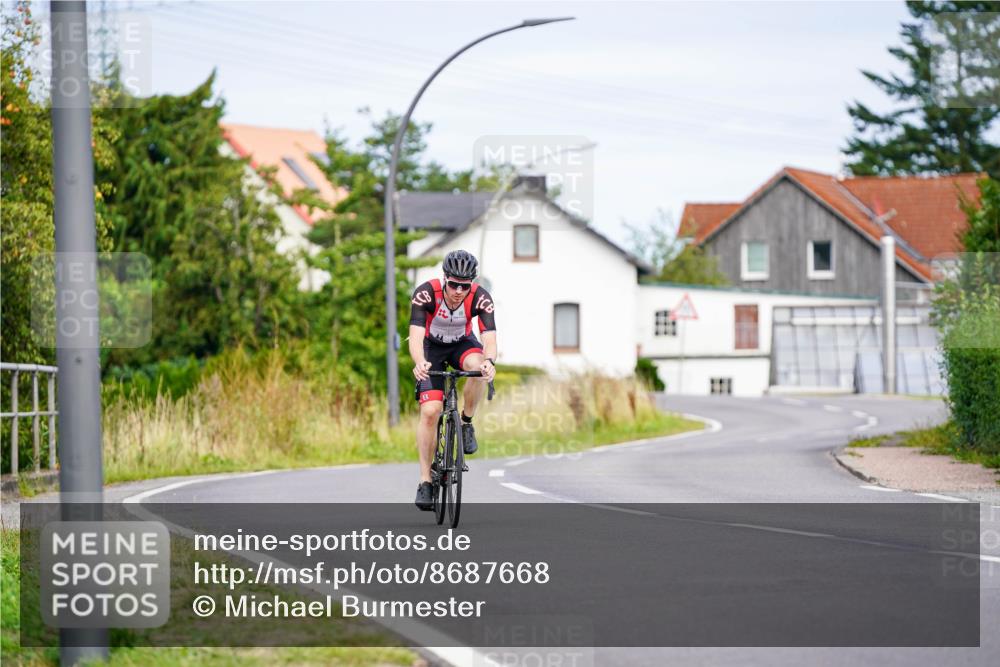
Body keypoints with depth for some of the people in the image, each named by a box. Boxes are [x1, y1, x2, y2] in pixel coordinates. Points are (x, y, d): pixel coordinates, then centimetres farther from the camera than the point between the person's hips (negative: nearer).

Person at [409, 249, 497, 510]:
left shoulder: (481, 298, -27)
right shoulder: (426, 293, -31)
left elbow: (490, 339, -35)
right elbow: (416, 336, -39)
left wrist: (489, 361, -58)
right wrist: (419, 362, -60)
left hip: (462, 344, 1)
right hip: (432, 346, -1)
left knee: (478, 366, -36)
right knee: (429, 411, -17)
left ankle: (467, 424, -12)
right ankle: (425, 481, -8)